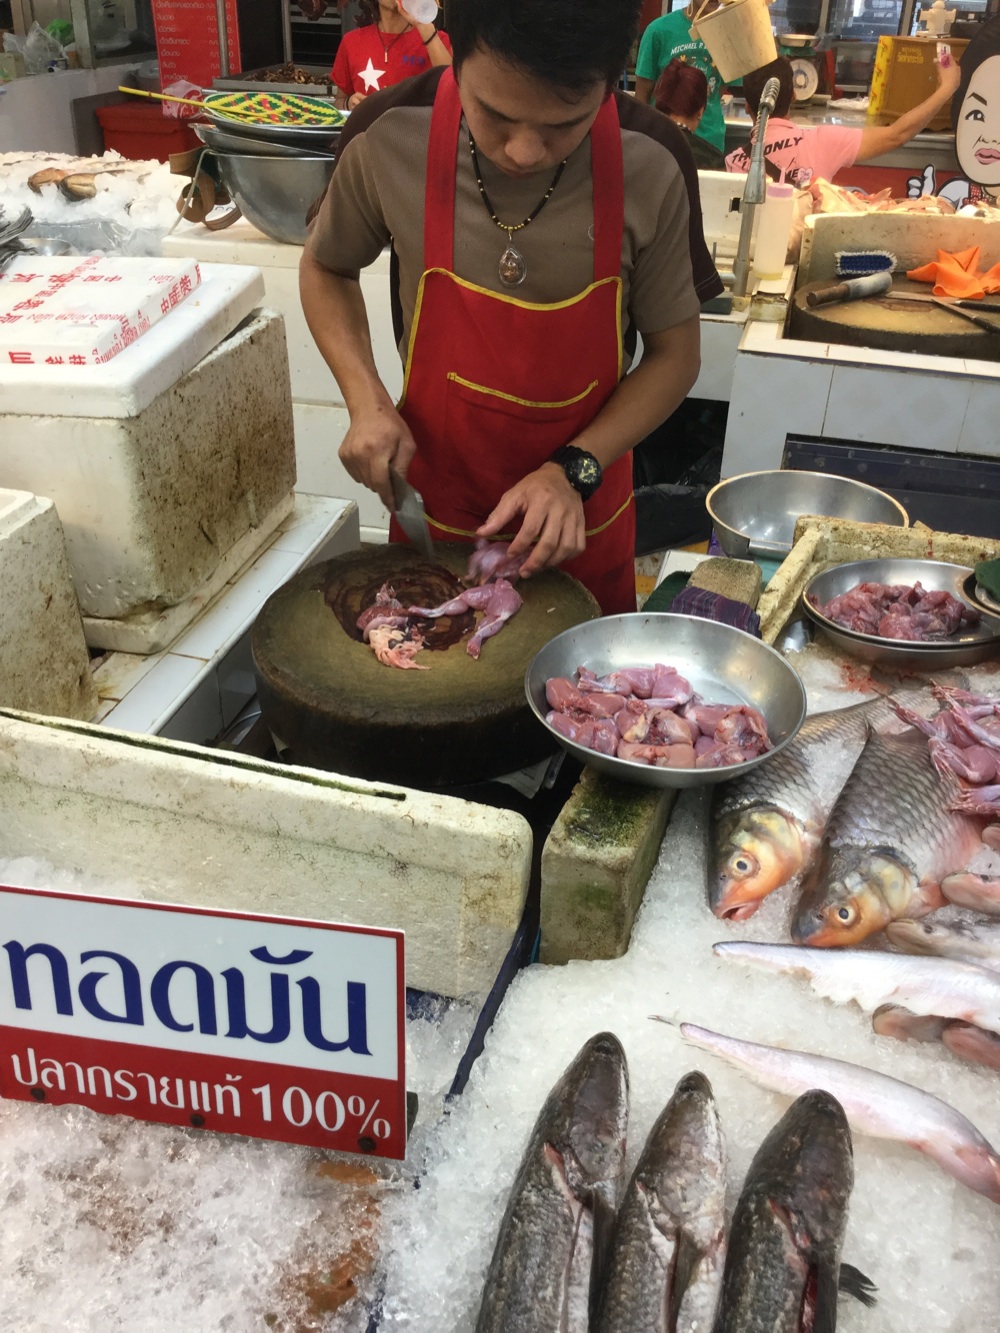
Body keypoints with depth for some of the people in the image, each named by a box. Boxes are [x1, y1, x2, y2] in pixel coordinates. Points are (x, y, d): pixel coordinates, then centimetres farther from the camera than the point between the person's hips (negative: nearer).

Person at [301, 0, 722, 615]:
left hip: (580, 521, 0)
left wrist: (574, 471, -21)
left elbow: (674, 355, -7)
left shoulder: (653, 166, -19)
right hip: (432, 513, 1)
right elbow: (325, 267, 2)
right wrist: (367, 401, -14)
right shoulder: (389, 137, -18)